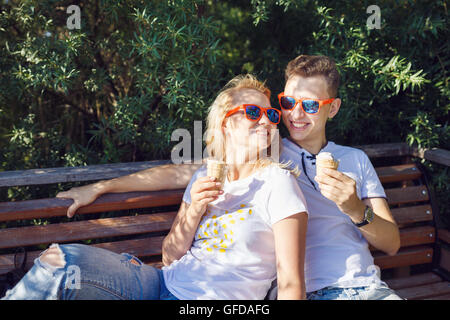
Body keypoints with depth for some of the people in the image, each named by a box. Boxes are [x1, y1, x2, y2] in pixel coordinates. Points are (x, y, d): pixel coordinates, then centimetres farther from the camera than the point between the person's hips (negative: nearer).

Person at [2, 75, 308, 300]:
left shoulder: (277, 181, -4)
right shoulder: (205, 177, 12)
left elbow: (291, 282, -8)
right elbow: (170, 256, 10)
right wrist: (194, 211, -7)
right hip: (162, 284, 5)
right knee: (60, 260, -17)